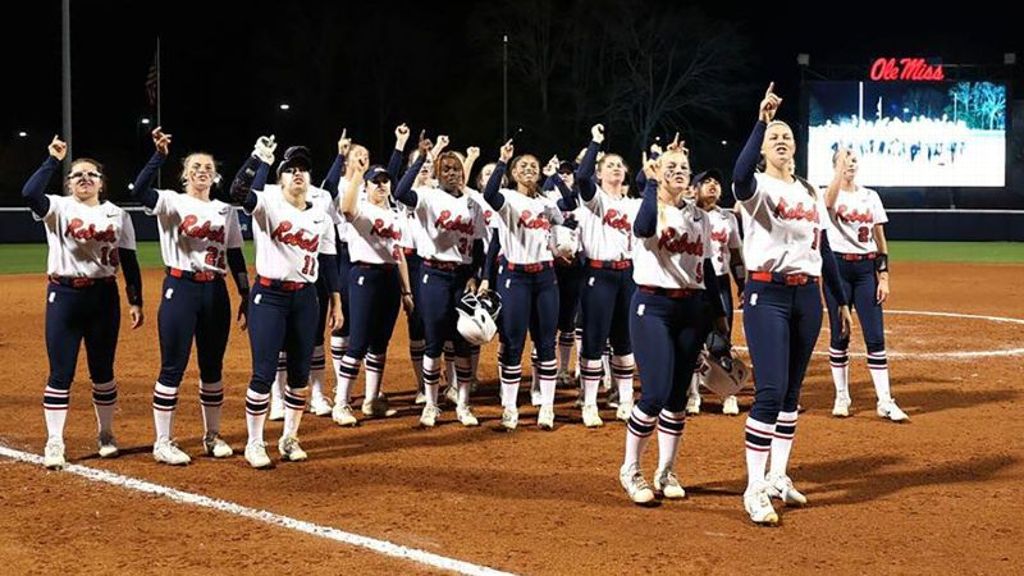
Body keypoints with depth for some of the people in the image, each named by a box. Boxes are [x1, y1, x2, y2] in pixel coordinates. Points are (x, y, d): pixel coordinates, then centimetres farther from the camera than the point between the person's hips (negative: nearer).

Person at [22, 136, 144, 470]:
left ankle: (106, 436, 25)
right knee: (61, 373, -2)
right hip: (64, 295, -2)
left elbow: (128, 261, 6)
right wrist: (53, 160, -19)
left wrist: (135, 301, 1)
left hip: (104, 296, 2)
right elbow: (29, 193, -23)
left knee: (103, 371, 11)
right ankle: (54, 444, 2)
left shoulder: (116, 215, 6)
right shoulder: (59, 208, -2)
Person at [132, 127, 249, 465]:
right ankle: (163, 443, 4)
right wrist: (160, 154, -30)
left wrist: (245, 296, 6)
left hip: (216, 292, 4)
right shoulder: (171, 202, -2)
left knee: (212, 367, 11)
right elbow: (139, 191, -22)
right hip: (180, 289, -4)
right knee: (173, 367, -3)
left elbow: (235, 257, 12)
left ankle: (212, 436, 23)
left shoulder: (225, 210, 12)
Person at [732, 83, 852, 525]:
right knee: (771, 391, -12)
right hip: (767, 294, -6)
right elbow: (739, 174, -31)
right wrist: (761, 121, -36)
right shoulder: (757, 186, -4)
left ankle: (777, 478, 21)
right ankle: (754, 490, -7)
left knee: (792, 392, 11)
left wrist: (841, 301, 16)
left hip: (807, 295, 6)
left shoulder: (810, 193, 14)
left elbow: (824, 250, 17)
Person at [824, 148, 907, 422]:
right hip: (837, 268, -2)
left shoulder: (870, 196, 9)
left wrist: (884, 277, 1)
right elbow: (830, 200, -28)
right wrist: (841, 164, -28)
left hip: (866, 268, 2)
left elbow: (880, 240, 8)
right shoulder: (828, 195, 0)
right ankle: (841, 397, 15)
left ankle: (885, 401, -2)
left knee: (875, 335, -3)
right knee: (839, 335, 3)